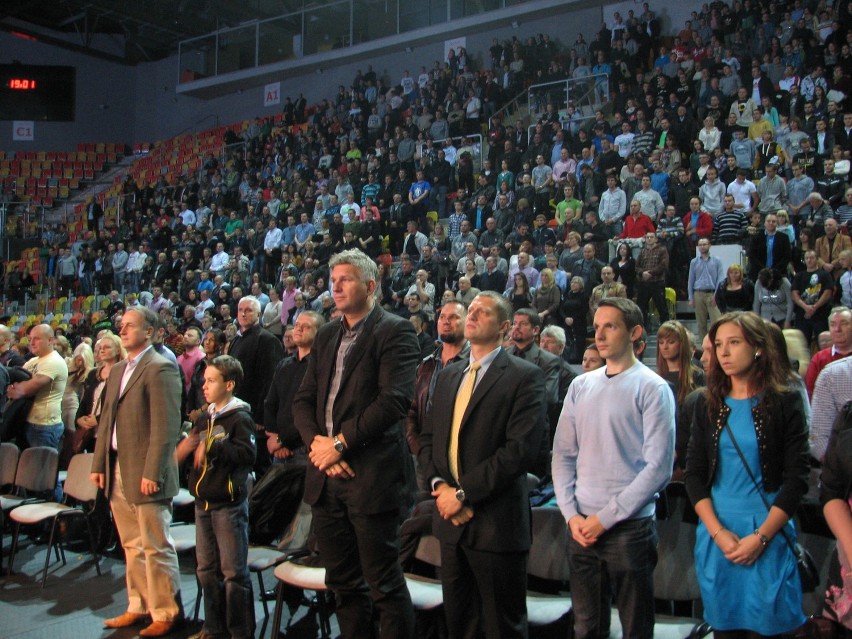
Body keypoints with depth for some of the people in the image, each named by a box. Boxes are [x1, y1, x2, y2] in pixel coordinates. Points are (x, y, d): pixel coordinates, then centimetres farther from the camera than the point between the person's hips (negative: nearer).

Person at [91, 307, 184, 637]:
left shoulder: (160, 368, -12)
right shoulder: (118, 370, 17)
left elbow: (166, 426, -17)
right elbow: (106, 421, 19)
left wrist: (152, 473, -20)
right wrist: (99, 464, 13)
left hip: (145, 474, -8)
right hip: (118, 472, 9)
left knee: (156, 548, 1)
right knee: (132, 547, 17)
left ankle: (167, 612, 13)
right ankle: (139, 607, 28)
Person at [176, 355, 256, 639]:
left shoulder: (240, 417, -11)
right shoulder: (204, 419, 13)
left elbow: (247, 454, -24)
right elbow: (188, 453, 24)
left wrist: (212, 446, -23)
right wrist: (185, 447, 2)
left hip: (229, 503, -8)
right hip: (203, 503, 8)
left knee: (233, 571, -1)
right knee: (206, 569, 16)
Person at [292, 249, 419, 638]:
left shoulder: (395, 332, -6)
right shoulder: (326, 336, 16)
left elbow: (394, 400, -18)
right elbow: (303, 399, 12)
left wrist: (340, 443, -17)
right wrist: (317, 442, -6)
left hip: (371, 476, -7)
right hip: (326, 476, 7)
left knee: (384, 585, 2)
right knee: (342, 583, 16)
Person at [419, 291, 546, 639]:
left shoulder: (524, 376, -8)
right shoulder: (448, 375, 14)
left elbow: (521, 449, -18)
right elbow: (428, 438, 12)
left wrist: (464, 493, -18)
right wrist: (439, 486, -6)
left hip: (495, 520, -6)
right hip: (451, 518, 6)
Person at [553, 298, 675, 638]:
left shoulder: (652, 388, -6)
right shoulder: (580, 386, 9)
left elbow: (658, 467, -12)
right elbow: (563, 454, 10)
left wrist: (605, 518, -12)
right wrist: (572, 515, -2)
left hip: (629, 528, -4)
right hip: (580, 527, 4)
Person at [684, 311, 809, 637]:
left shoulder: (785, 402, -3)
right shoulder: (708, 404, 6)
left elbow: (796, 478, -7)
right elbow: (693, 473, 2)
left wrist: (761, 537, -13)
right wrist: (718, 532, -9)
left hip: (769, 534, -3)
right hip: (716, 534, 3)